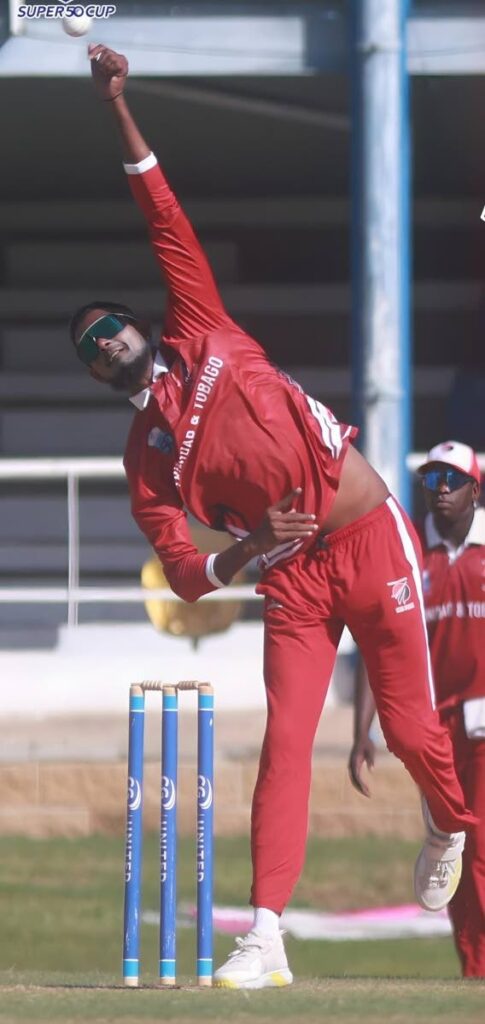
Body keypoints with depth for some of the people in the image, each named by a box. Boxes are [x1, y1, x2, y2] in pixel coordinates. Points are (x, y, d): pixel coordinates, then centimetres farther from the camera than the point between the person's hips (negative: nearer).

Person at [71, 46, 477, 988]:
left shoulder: (203, 337, 4)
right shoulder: (145, 457, 4)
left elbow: (167, 226, -4)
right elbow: (183, 575, -3)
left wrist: (119, 113, -10)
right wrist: (241, 552, -23)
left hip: (374, 547, -1)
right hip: (295, 583, 1)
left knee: (408, 728, 2)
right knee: (285, 742, -10)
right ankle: (266, 938, -14)